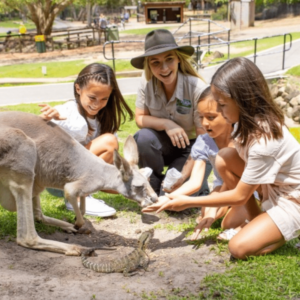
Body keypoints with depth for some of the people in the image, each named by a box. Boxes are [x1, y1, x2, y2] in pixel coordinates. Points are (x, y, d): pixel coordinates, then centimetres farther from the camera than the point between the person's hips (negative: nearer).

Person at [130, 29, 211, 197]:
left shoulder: (197, 88, -25)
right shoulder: (147, 83, -14)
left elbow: (204, 137, -21)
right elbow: (140, 118, -4)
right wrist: (166, 124, -26)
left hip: (192, 148, -3)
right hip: (166, 145, 4)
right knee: (143, 137, -30)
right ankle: (154, 189, -5)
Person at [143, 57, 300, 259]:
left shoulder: (263, 141, -33)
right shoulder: (256, 119, -9)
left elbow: (239, 196, -24)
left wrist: (190, 202, -19)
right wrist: (216, 202, -4)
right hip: (273, 187, 9)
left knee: (240, 247, -24)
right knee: (224, 157, -11)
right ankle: (255, 218, 3)